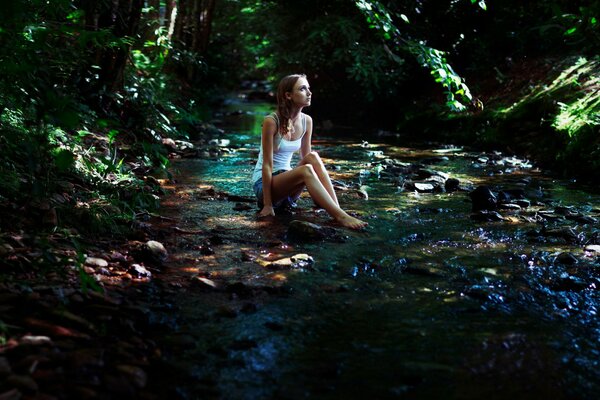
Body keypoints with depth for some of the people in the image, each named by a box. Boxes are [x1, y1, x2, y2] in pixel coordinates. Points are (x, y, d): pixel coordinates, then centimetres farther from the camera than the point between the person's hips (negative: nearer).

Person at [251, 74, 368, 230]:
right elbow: (267, 165, -19)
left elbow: (305, 158, 6)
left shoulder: (306, 121, -1)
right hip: (264, 183, -6)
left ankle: (336, 208, -32)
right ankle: (340, 217, -40)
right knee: (306, 170, -33)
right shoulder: (272, 121, -18)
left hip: (286, 179, 6)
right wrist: (267, 205, -21)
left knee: (313, 157, -23)